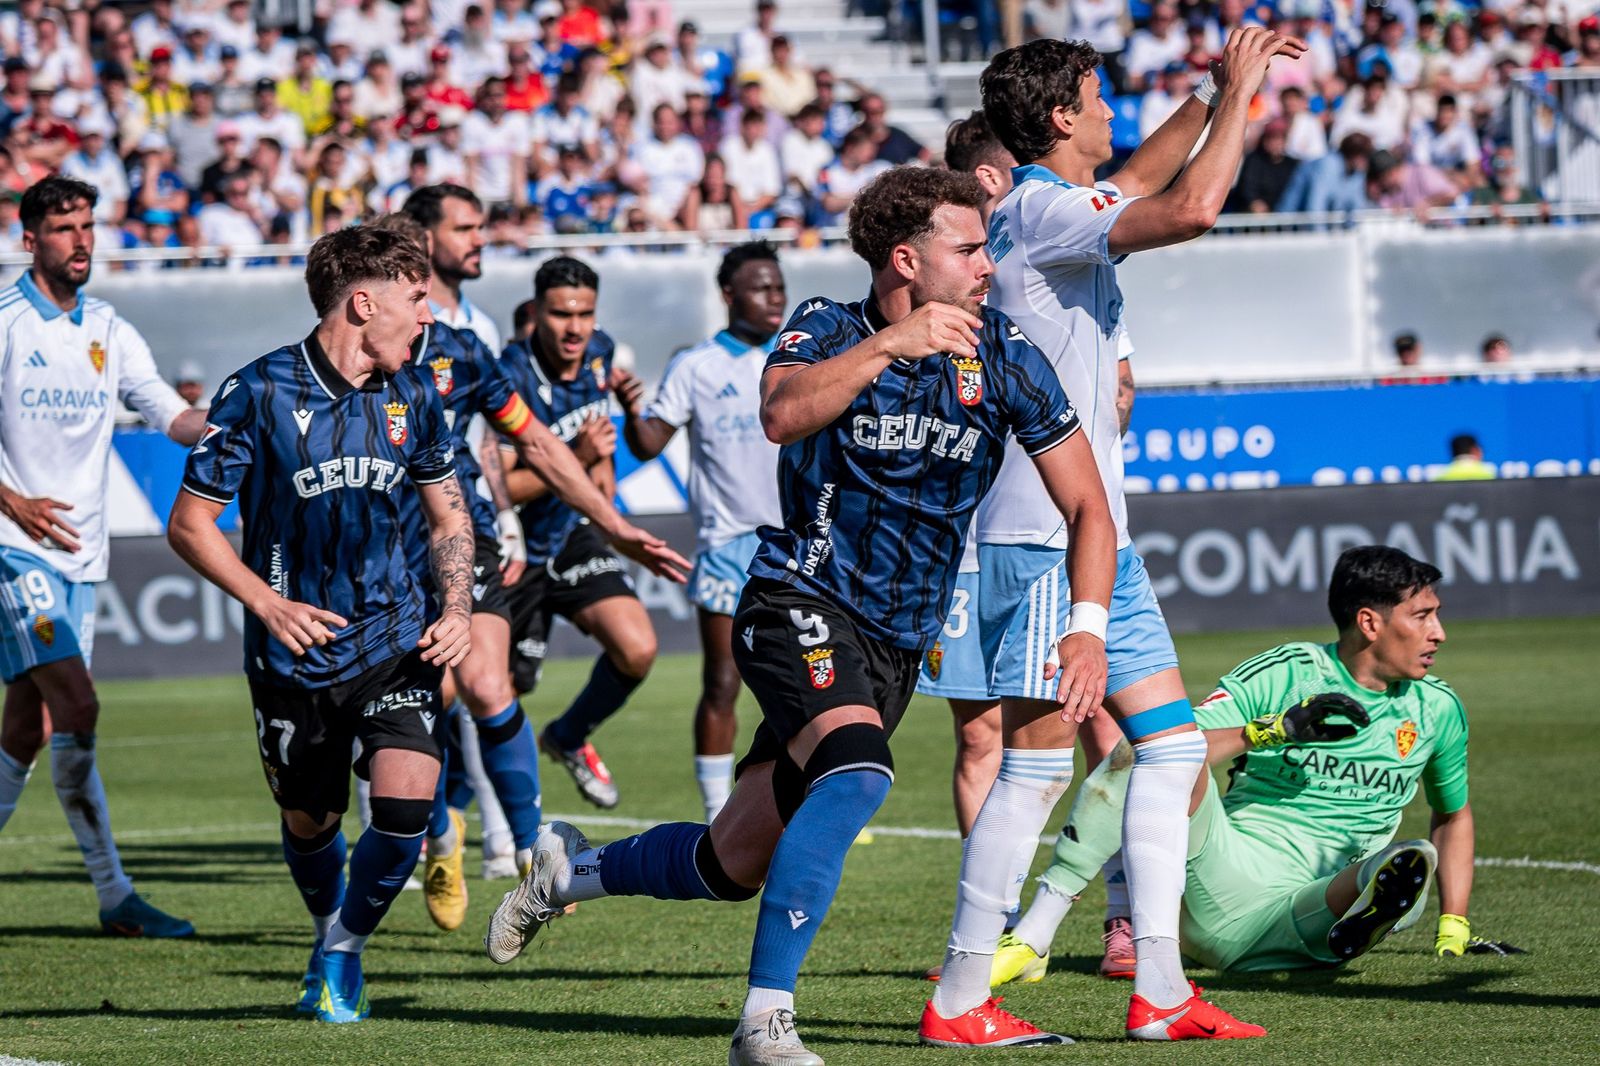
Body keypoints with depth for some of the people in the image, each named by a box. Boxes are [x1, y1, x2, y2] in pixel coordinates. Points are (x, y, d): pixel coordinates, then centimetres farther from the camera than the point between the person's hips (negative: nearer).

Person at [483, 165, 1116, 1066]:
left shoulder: (1000, 352, -2)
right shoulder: (829, 329, -6)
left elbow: (1089, 507, 0)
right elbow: (784, 414, -30)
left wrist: (1089, 628, -14)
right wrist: (886, 345, -35)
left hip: (897, 643, 4)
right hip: (803, 600, -4)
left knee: (734, 864, 6)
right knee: (859, 770, -34)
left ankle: (571, 870, 36)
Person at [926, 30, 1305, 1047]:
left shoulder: (1057, 205, 15)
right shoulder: (1039, 209, -14)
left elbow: (1136, 185, 39)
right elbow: (1191, 209, -26)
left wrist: (1213, 96, 31)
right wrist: (1237, 96, -12)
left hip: (1096, 535, 10)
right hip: (1042, 534, -10)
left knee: (1172, 743, 9)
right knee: (1039, 759, -10)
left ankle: (1159, 989, 9)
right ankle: (960, 1000, -6)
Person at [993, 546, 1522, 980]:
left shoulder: (1438, 707, 12)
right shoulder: (1280, 674, 0)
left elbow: (1455, 815, 28)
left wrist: (1454, 929, 20)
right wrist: (1273, 730, -21)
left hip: (1315, 914, 2)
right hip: (1226, 885, -2)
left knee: (1412, 864, -29)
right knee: (1145, 746, -25)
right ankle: (1038, 928, -27)